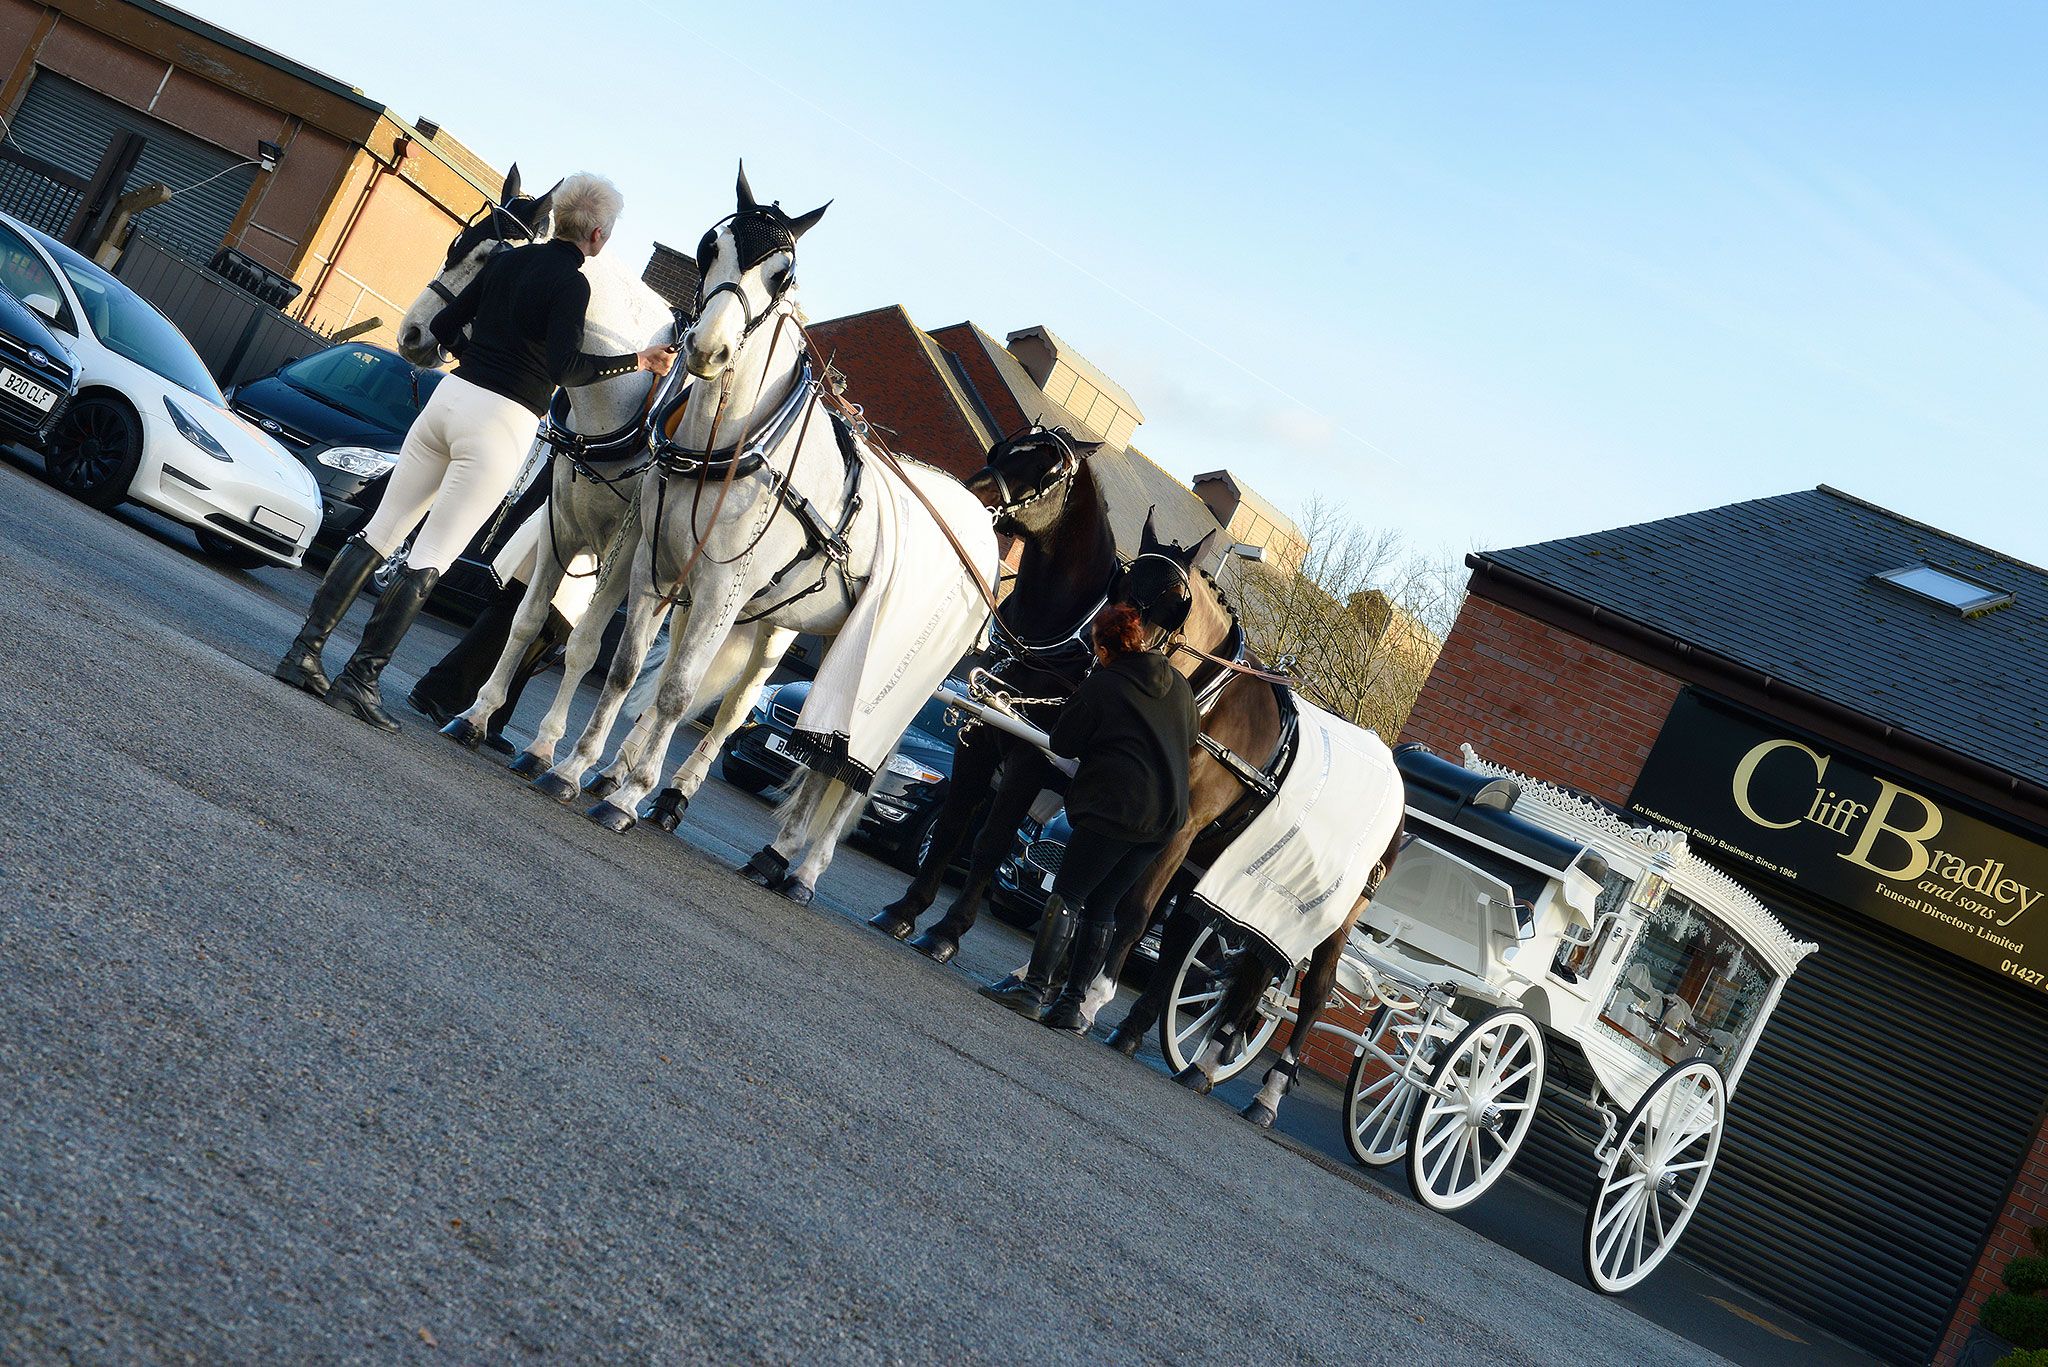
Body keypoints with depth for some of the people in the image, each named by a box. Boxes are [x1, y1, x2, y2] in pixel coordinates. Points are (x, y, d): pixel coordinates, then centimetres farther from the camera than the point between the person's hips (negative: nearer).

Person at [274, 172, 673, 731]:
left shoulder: (506, 261, 13)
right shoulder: (573, 283, -9)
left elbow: (444, 327, 17)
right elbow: (565, 368, -19)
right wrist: (638, 362, -12)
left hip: (452, 394, 7)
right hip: (504, 421, -7)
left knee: (381, 532, 11)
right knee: (429, 560, -4)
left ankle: (303, 653, 10)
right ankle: (359, 678, -5)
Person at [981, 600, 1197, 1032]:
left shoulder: (1100, 686, -8)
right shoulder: (1180, 686, 12)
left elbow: (1063, 744, 0)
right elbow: (1188, 742, 25)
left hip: (1115, 807, -7)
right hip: (1166, 816, 7)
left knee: (1069, 894, -1)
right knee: (1102, 907, 11)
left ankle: (1034, 986, -7)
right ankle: (1071, 1003, 10)